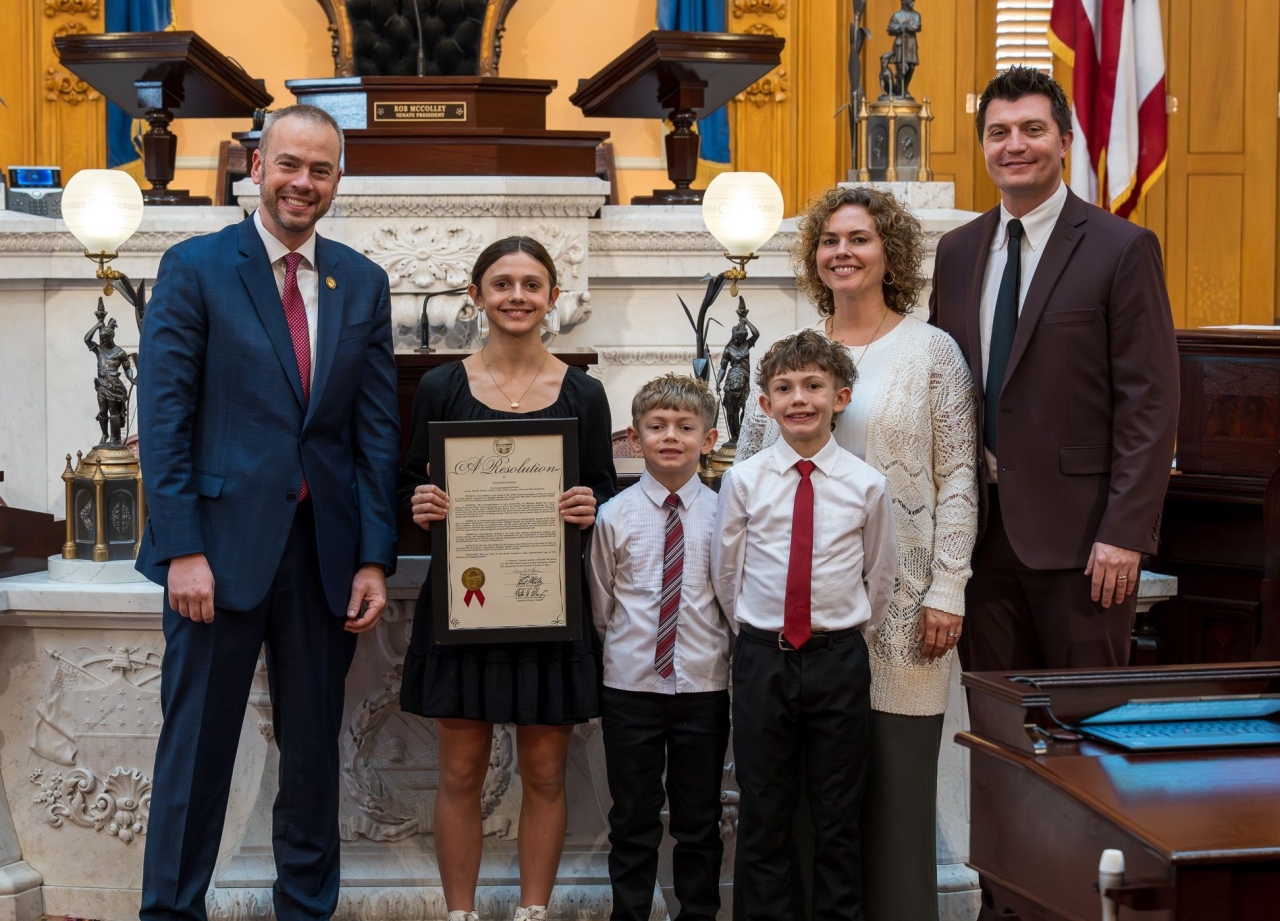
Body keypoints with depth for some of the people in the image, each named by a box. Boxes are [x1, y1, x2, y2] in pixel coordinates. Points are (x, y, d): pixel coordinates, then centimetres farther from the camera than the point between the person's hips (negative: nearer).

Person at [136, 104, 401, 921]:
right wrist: (183, 549, -13)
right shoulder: (195, 267, -1)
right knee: (196, 747, 3)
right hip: (223, 542, -3)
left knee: (315, 747, 11)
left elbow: (379, 429, 7)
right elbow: (164, 418, -6)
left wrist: (375, 559, 0)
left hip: (325, 549, 4)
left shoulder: (363, 283, 9)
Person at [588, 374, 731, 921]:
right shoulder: (614, 516, -3)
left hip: (704, 686, 0)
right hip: (630, 686, 0)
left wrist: (716, 652, 1)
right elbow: (601, 607, 6)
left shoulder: (722, 515, -4)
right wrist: (627, 648, 6)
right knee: (633, 820, 9)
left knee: (699, 821, 12)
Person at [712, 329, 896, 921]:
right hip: (762, 657, 0)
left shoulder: (867, 484, -2)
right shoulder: (743, 480, -2)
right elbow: (725, 570, 8)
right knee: (763, 807, 8)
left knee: (839, 810, 9)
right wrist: (759, 633, 11)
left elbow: (879, 575, 9)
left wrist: (851, 637, 12)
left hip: (839, 657, 0)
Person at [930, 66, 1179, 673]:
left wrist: (1125, 532, -16)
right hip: (982, 529, 5)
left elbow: (1150, 404, -10)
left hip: (1078, 531, -5)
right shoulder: (956, 252, 12)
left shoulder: (1123, 249, -6)